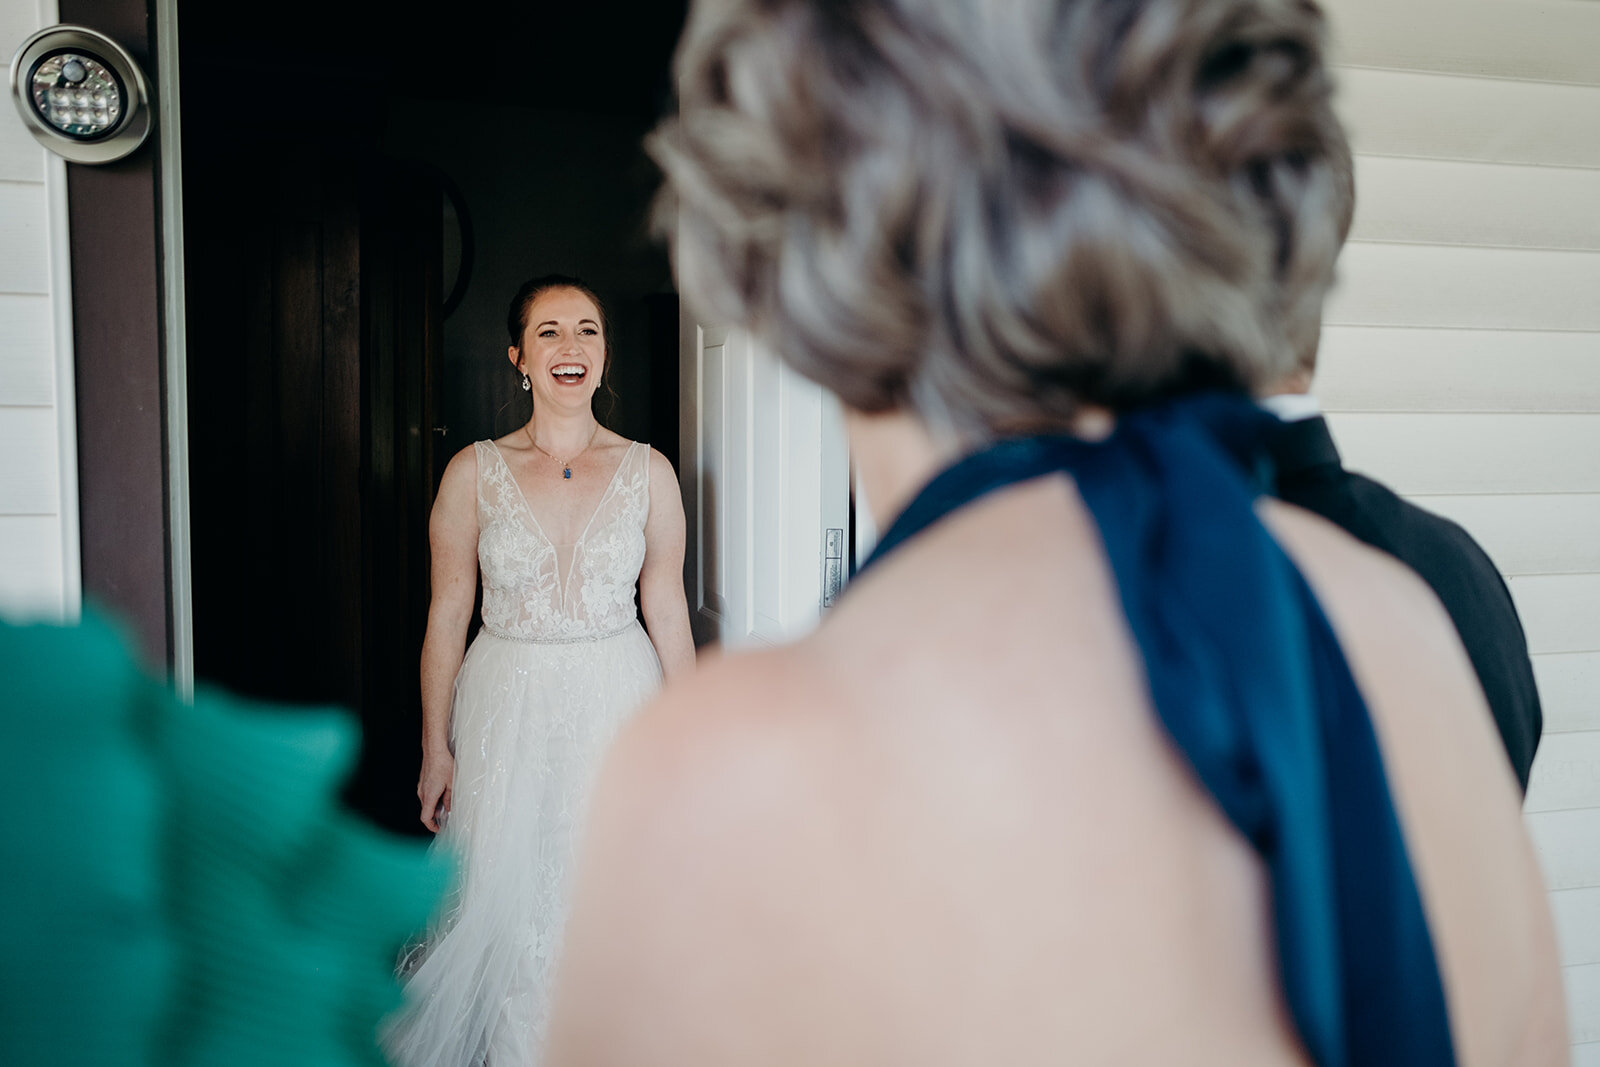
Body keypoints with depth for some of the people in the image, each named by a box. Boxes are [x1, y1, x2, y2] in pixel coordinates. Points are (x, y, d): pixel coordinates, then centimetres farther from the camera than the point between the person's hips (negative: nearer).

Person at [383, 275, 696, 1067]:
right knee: (514, 909, 7)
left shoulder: (647, 471, 0)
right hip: (506, 711, 0)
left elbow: (668, 613, 3)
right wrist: (435, 749, 2)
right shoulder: (474, 472, -1)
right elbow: (446, 616, 2)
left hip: (618, 708, 0)